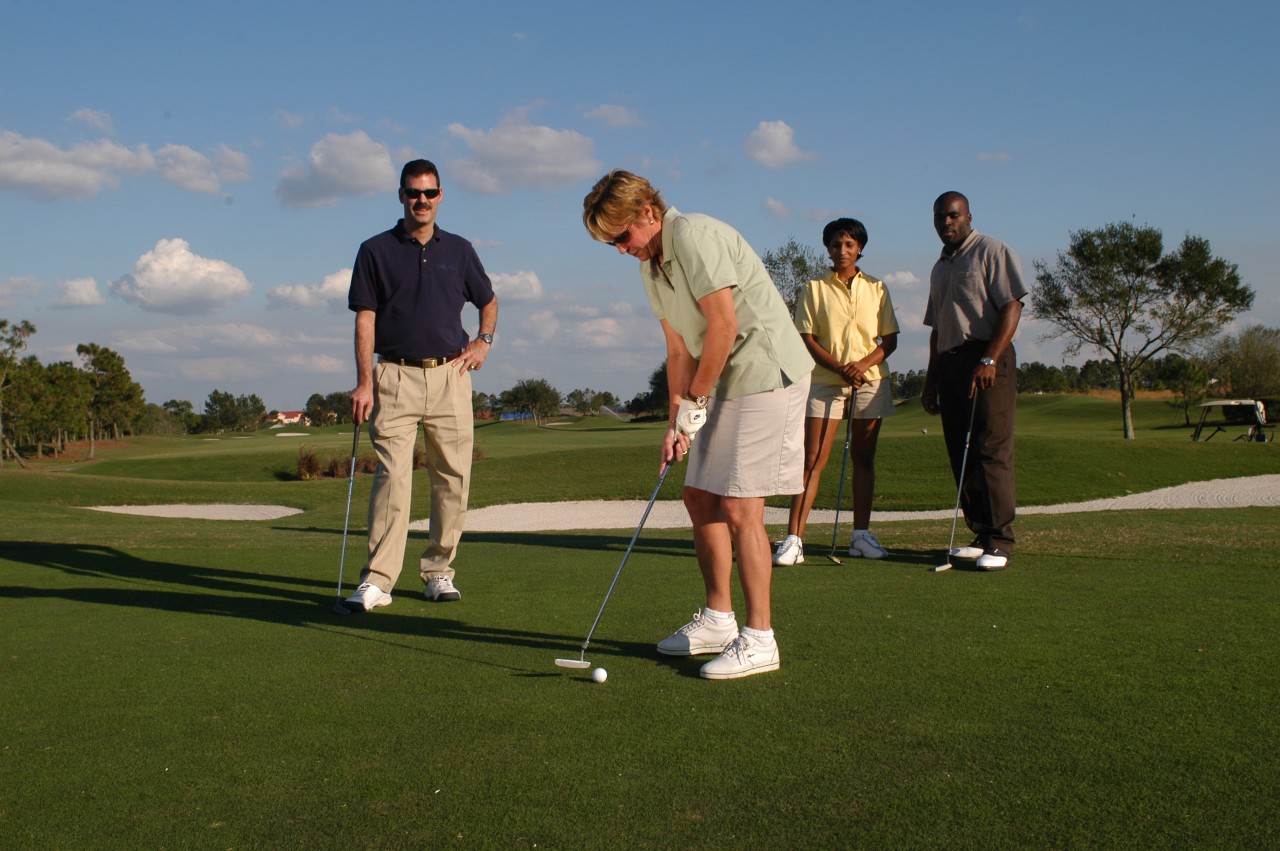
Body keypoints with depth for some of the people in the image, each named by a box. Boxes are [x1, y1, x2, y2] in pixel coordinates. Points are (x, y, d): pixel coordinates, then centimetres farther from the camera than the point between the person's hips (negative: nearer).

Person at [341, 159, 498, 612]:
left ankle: (439, 570, 16)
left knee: (452, 477, 3)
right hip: (396, 376, -3)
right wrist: (364, 381, -8)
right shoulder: (376, 250, 5)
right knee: (392, 474, -11)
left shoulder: (459, 250, 12)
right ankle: (377, 579, -9)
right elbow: (365, 319, 1)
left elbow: (489, 301, 26)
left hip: (450, 376, 3)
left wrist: (483, 340, 7)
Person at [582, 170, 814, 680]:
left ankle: (759, 639, -4)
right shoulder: (650, 264, 12)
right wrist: (676, 419, 7)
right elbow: (679, 348, 14)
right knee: (699, 498, 11)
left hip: (767, 375, -10)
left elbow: (724, 326, -22)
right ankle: (718, 619, 23)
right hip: (725, 385, 10)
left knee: (738, 507, -11)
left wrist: (695, 401, -14)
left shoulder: (694, 236, -17)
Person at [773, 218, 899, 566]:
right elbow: (807, 338, -2)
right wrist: (841, 367, -14)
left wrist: (863, 364, -12)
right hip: (825, 381, -2)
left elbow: (890, 339, 6)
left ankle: (861, 534, 15)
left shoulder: (876, 288, 9)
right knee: (812, 459, -8)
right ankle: (793, 539, -11)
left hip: (870, 381, 2)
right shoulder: (815, 289, 4)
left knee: (863, 458, 7)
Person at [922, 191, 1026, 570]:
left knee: (991, 451, -12)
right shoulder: (939, 268, 23)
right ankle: (982, 536, 11)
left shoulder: (993, 251, 0)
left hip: (987, 363, -8)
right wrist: (931, 379, 19)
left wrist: (989, 359, -20)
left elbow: (1011, 308, -10)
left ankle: (1000, 542, -10)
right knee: (961, 456, 5)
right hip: (950, 365, 8)